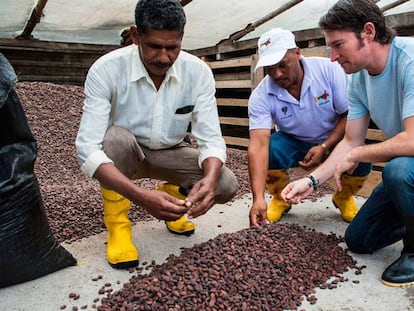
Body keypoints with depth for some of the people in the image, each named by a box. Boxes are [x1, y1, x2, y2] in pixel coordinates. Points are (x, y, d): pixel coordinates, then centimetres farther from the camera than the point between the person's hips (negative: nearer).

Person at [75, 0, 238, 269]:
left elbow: (211, 139, -20)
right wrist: (141, 196, -47)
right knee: (117, 137, -36)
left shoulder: (199, 72, -19)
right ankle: (117, 224, -12)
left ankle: (172, 194, 13)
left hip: (170, 153, 2)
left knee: (225, 185, -20)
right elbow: (87, 147, -33)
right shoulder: (106, 70, -27)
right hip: (121, 153, -2)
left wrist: (210, 179, -43)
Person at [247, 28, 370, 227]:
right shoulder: (261, 96, -22)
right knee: (269, 149, -31)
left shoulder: (329, 70, -21)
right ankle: (280, 199, 2)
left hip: (334, 140, 0)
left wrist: (324, 147, -28)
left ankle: (344, 197, 7)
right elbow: (258, 144, -33)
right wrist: (258, 198, -44)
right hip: (293, 143, 0)